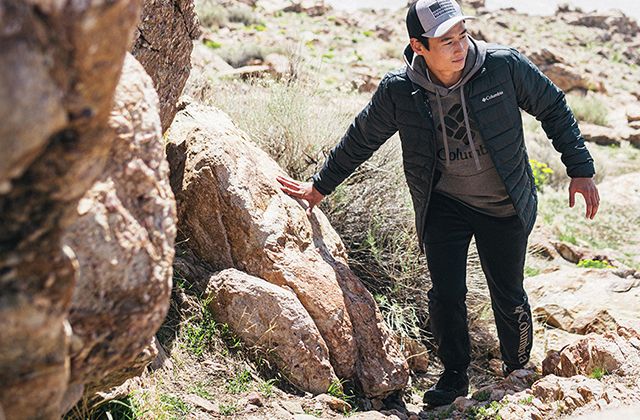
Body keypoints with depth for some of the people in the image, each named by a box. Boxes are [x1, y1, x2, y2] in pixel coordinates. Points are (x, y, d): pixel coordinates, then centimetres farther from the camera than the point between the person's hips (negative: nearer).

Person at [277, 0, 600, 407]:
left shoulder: (504, 65, -18)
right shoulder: (398, 91, -14)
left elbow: (553, 108, -3)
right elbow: (360, 139, 2)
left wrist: (580, 168, -4)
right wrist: (321, 186, 11)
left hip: (504, 207, 0)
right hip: (444, 205, 1)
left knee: (509, 298, 8)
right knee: (446, 295, -2)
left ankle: (518, 372, 35)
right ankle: (454, 375, 23)